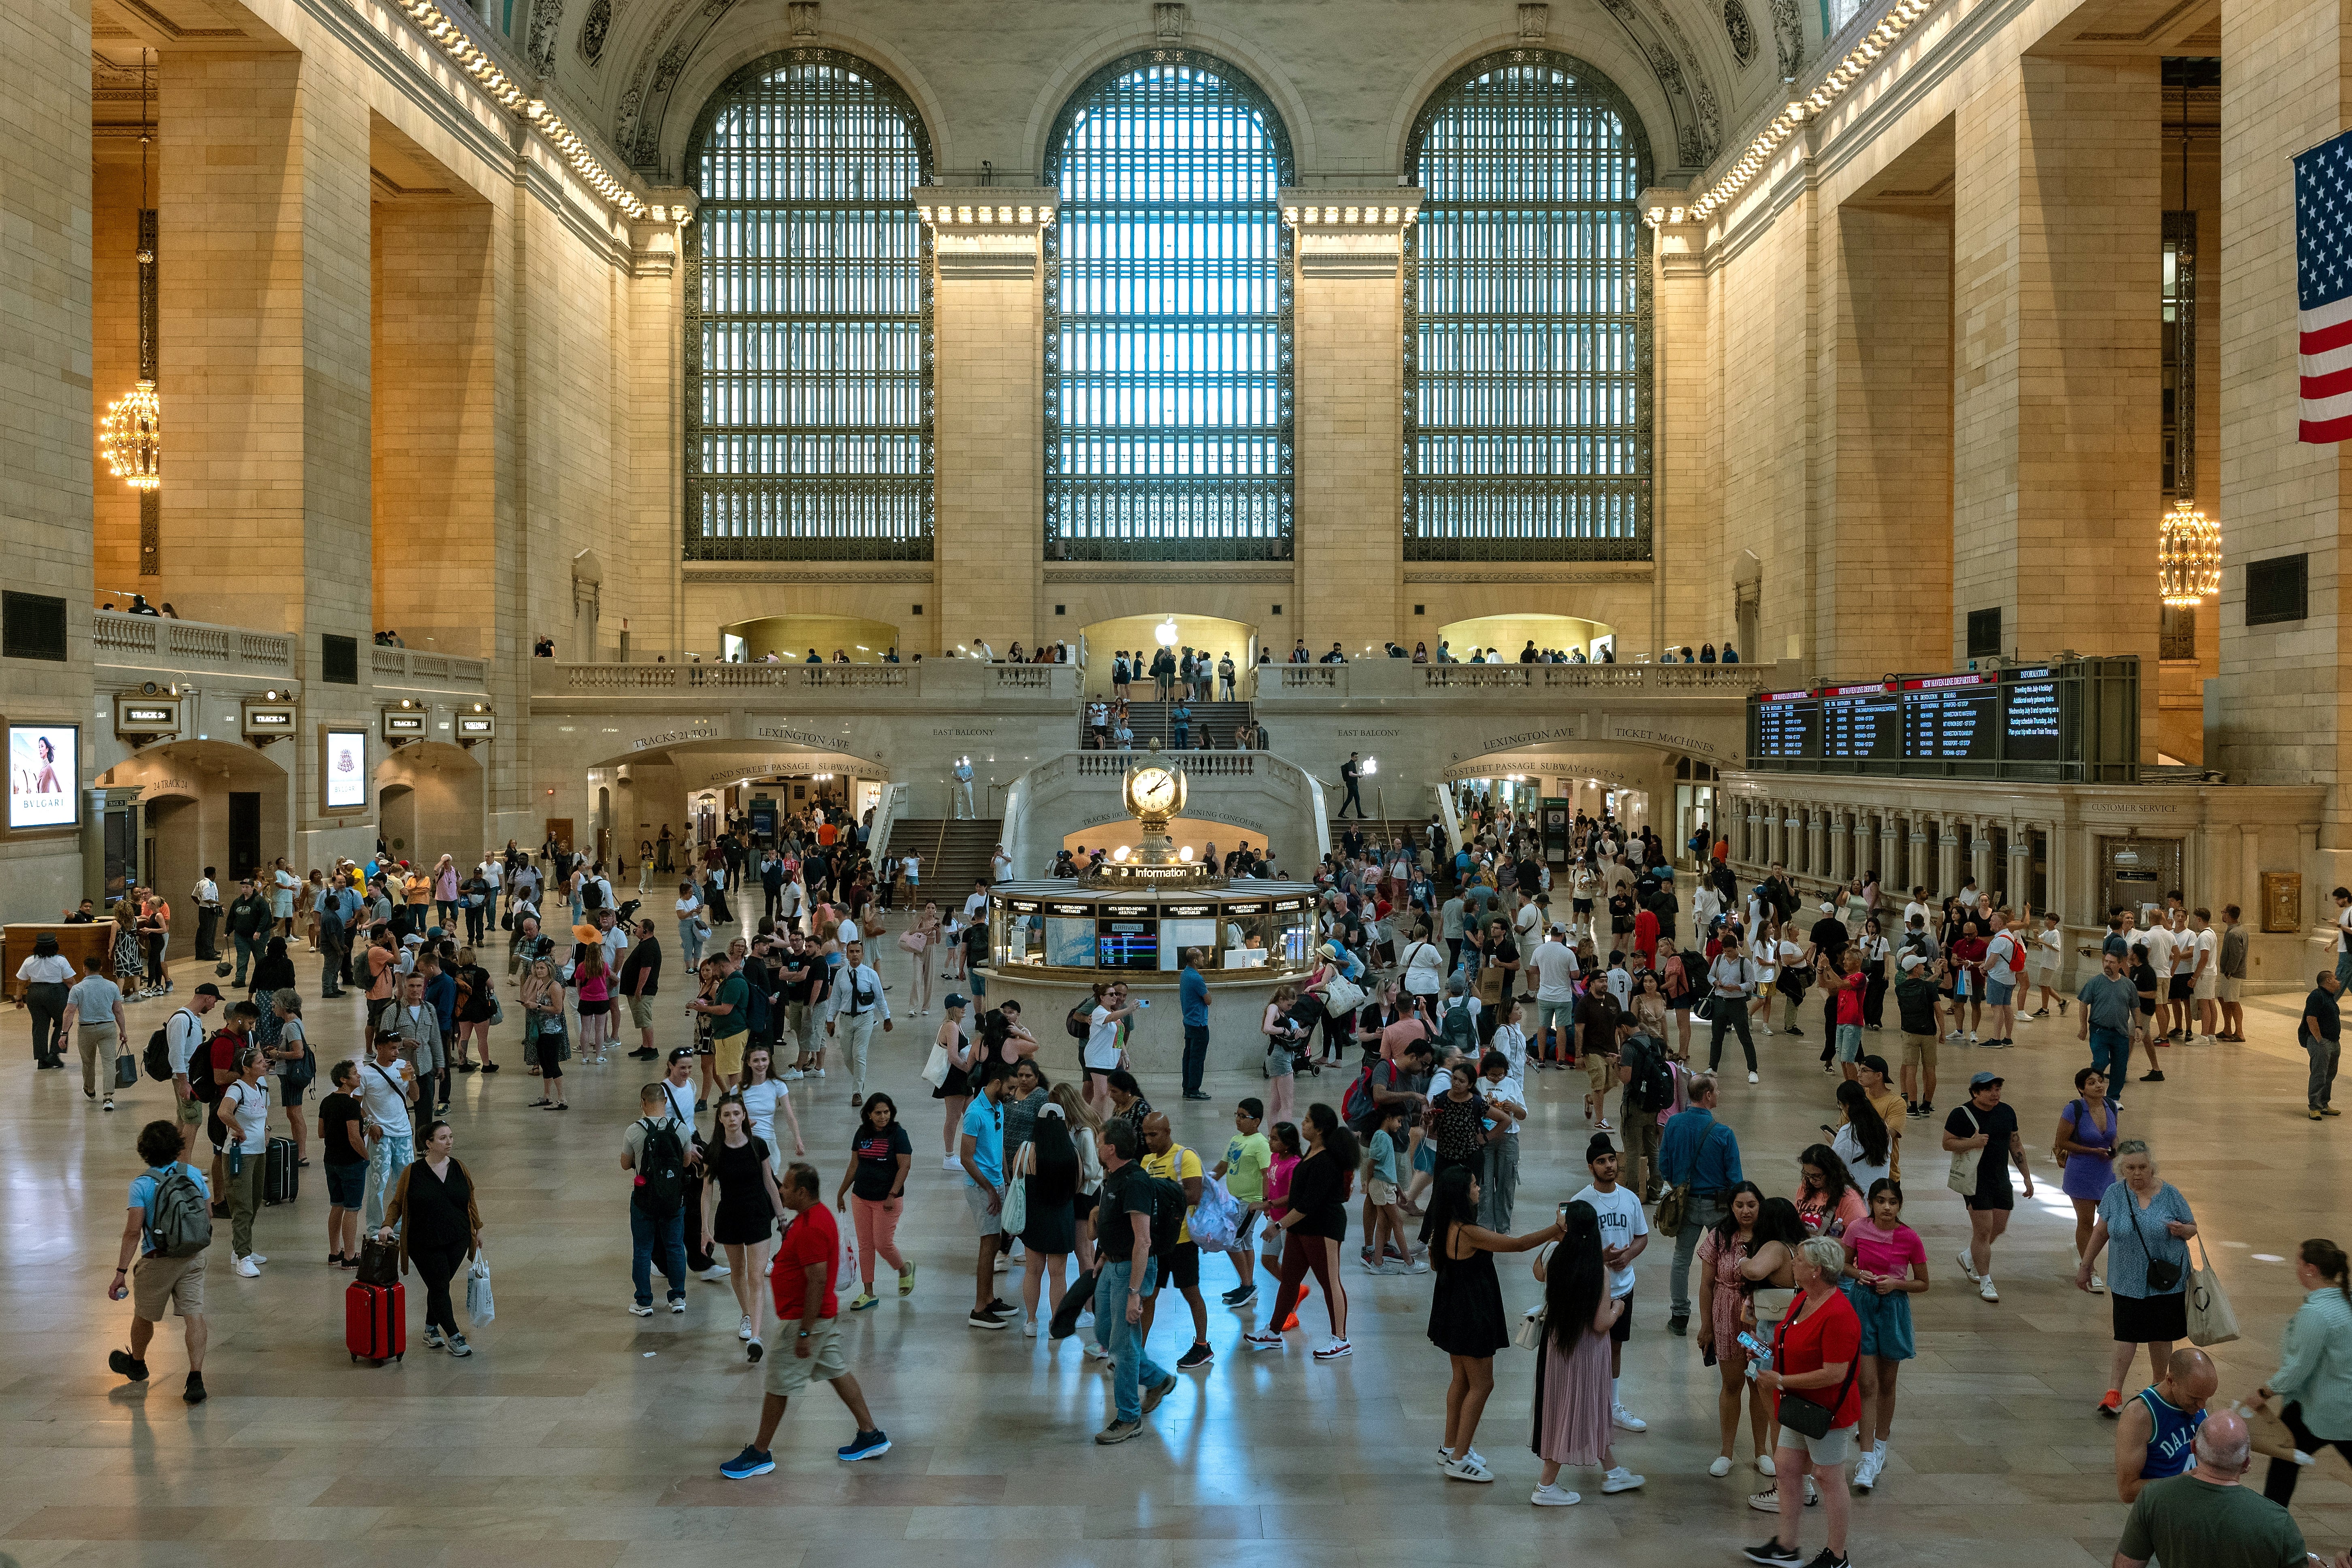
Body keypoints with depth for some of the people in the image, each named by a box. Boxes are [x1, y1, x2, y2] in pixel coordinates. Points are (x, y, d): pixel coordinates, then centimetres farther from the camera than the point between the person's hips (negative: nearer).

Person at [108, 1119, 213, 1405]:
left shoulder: (142, 1184, -14)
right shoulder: (194, 1174, -3)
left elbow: (133, 1232, -18)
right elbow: (209, 1215, 6)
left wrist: (121, 1272, -15)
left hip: (158, 1261, -3)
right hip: (194, 1258, 3)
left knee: (144, 1316, 21)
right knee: (194, 1316, -1)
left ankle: (136, 1364, 44)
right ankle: (196, 1379, -10)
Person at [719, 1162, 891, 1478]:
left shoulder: (811, 1228, -26)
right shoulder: (815, 1213, 7)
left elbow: (818, 1281, -27)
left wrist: (805, 1333, -25)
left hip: (804, 1319, -10)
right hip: (825, 1315, 10)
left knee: (778, 1386, 2)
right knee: (837, 1372, 16)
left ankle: (759, 1454, 14)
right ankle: (871, 1436, 22)